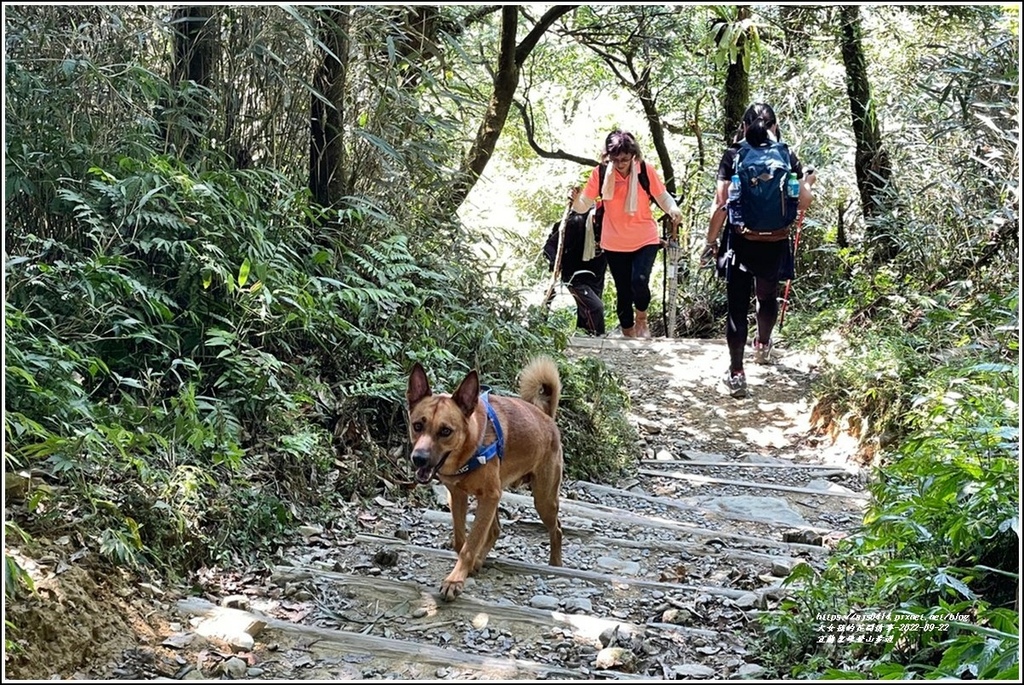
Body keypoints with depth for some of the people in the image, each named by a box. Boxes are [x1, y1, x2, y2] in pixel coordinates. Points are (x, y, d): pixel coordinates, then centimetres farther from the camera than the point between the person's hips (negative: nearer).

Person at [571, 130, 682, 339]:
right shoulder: (600, 173, -9)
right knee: (623, 291, 9)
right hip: (614, 244, 2)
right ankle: (628, 333, 28)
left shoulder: (645, 170, -10)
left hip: (645, 241, -1)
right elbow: (584, 205, -6)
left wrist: (673, 210, -23)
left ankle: (641, 320, 7)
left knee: (639, 280, -22)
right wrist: (576, 198, -29)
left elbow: (663, 196, -2)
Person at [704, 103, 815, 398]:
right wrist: (808, 182, 22)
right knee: (767, 296, 25)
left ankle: (736, 374, 0)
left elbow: (721, 205, -8)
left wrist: (711, 241, 3)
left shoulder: (733, 157, -4)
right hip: (774, 244, 2)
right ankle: (763, 346, 49)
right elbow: (803, 203, 1)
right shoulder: (787, 157, 1)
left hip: (739, 243, -2)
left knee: (737, 307, 3)